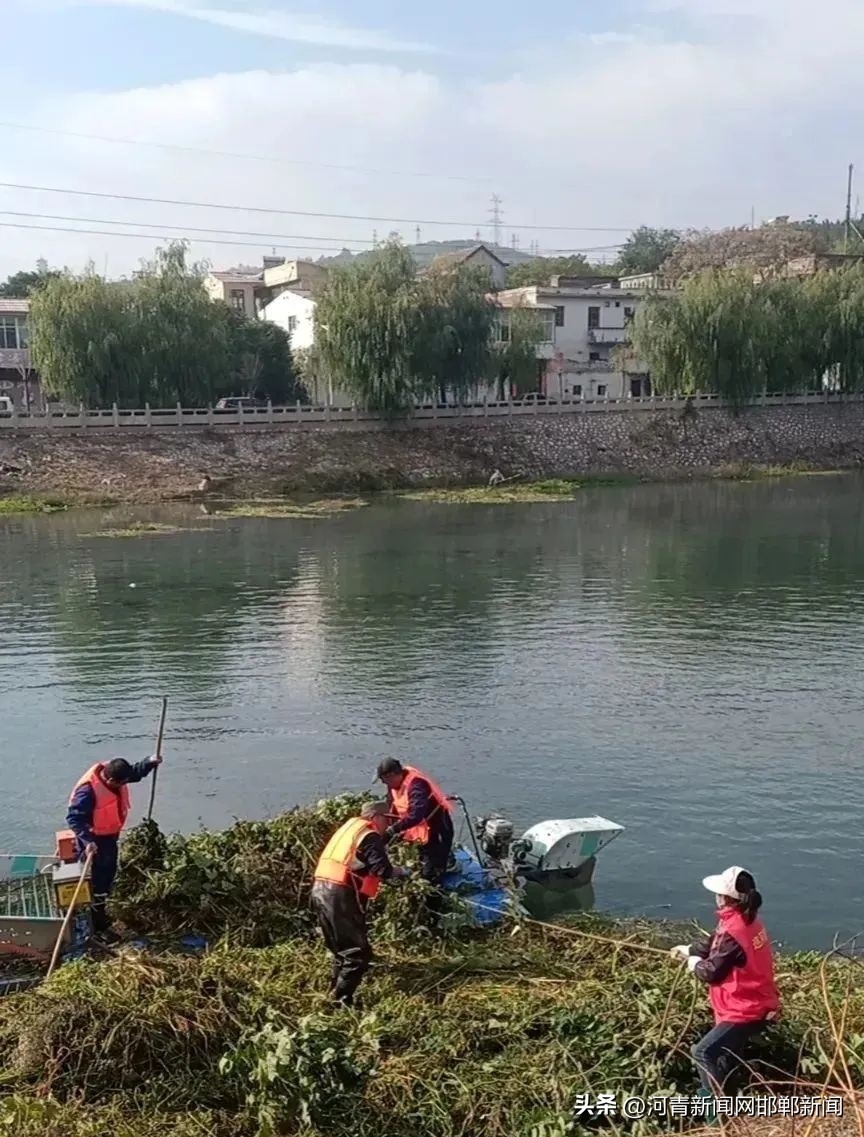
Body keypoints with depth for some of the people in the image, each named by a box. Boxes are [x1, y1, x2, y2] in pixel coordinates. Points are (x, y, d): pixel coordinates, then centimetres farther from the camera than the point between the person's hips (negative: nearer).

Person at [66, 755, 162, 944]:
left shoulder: (111, 774, -11)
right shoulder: (89, 790, -34)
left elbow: (134, 772, 8)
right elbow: (74, 818, -32)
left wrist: (150, 763, -7)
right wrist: (87, 840, -40)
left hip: (110, 835, 9)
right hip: (94, 840, -9)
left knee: (109, 874, 22)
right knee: (98, 881, 1)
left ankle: (100, 913, 41)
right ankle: (98, 926, 12)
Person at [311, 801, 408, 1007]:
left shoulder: (350, 827, 23)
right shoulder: (370, 836, -5)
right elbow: (383, 870, -15)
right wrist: (400, 871, 5)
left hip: (320, 890, 9)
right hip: (339, 895, -9)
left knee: (343, 949, 22)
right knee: (358, 952, -4)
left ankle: (336, 993, 23)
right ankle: (341, 999, -8)